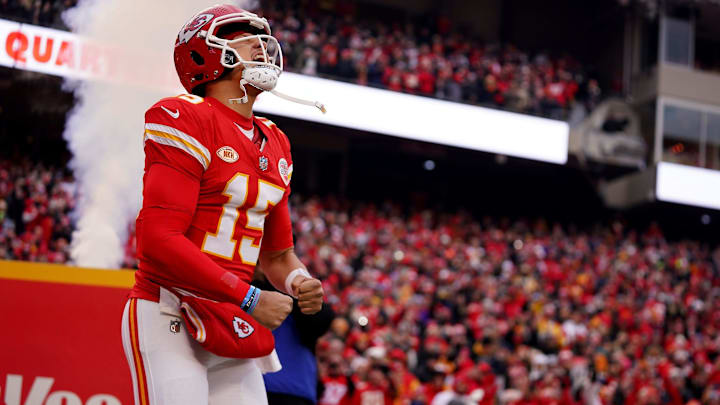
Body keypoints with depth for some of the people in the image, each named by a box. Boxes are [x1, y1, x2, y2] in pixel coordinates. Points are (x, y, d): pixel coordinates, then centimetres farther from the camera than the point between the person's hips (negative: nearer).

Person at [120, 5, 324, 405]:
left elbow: (277, 252, 24)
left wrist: (299, 283, 0)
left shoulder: (274, 145, 16)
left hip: (229, 328, 8)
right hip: (167, 321, -8)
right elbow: (157, 240, -18)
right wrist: (249, 299, -16)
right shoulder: (186, 120, -10)